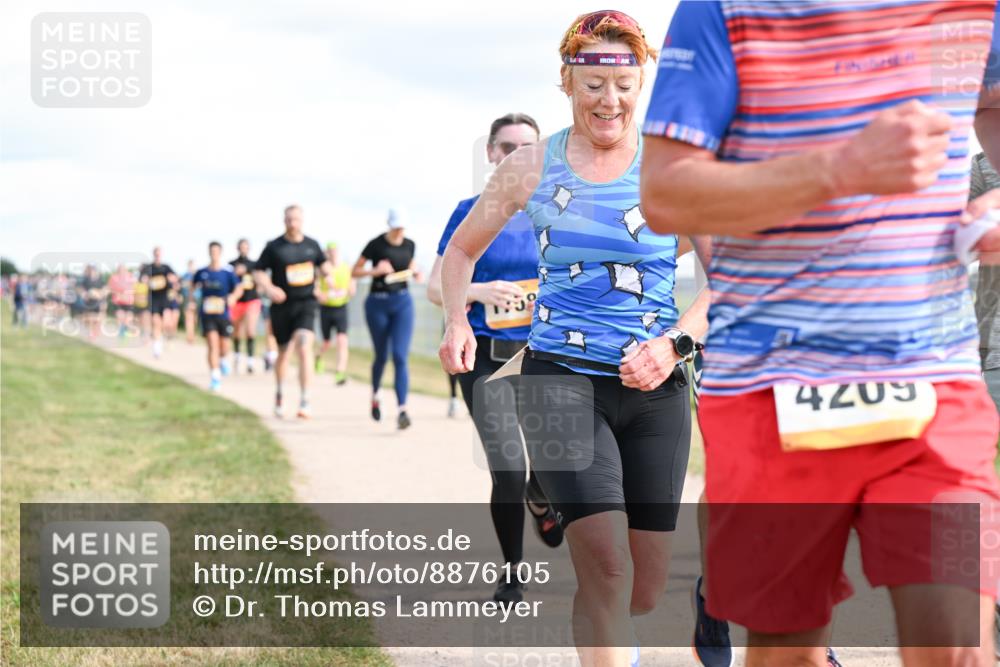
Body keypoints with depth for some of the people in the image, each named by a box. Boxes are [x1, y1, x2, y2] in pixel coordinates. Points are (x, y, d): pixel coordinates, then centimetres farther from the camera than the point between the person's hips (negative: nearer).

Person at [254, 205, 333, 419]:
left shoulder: (312, 245, 6)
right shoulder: (274, 247, -3)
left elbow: (323, 263, 23)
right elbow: (258, 272, -3)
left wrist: (329, 275, 1)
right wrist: (269, 288, -22)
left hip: (306, 304, 0)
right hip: (282, 305, 0)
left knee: (304, 348, -19)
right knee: (283, 352, 13)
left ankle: (304, 402, -19)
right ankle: (279, 395, 38)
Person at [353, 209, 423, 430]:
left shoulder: (409, 245, 2)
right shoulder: (376, 244, -9)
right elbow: (354, 272, -4)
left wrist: (415, 273, -2)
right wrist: (375, 271, -20)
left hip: (403, 303, 2)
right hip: (378, 304, -2)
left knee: (400, 356, -12)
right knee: (381, 356, 10)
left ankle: (402, 410, -18)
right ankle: (375, 396, 40)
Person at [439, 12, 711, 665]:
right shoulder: (531, 168, 4)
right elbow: (461, 250, 17)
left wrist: (676, 342, -15)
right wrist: (458, 321, -1)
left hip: (655, 388, 1)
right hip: (560, 375, -1)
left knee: (644, 590, 7)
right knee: (607, 566, -19)